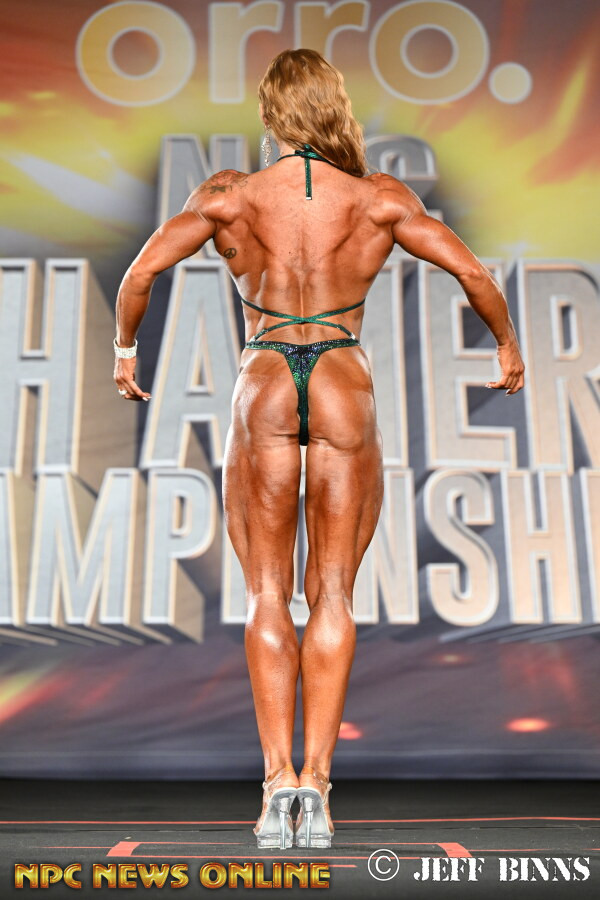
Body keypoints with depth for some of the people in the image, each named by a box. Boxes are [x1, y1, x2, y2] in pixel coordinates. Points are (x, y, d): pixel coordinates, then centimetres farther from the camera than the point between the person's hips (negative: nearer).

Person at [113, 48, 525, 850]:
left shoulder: (230, 195, 2)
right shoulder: (381, 198, 3)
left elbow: (141, 273, -3)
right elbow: (474, 274, 0)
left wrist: (124, 351, 14)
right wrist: (509, 345, 17)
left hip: (263, 390, 0)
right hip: (346, 390, 1)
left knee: (267, 597, 6)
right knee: (332, 596, 6)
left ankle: (278, 777, -1)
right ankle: (315, 780, 0)